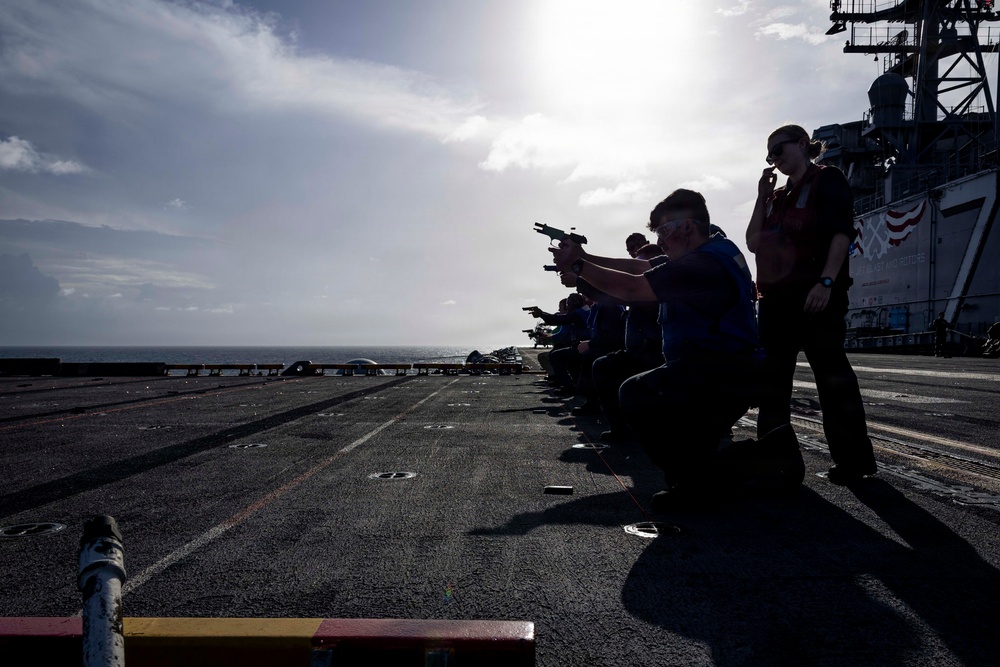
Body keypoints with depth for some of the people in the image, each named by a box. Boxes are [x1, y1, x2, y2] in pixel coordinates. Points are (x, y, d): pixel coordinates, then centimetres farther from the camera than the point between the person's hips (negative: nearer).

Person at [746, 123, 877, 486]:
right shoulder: (778, 195, 21)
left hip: (815, 294, -7)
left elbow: (842, 232, -10)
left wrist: (827, 282, -21)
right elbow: (754, 243, 13)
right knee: (771, 377, 8)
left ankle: (853, 459, 4)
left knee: (831, 374, -4)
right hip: (776, 296, 8)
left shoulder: (827, 179, 2)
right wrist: (762, 196, 9)